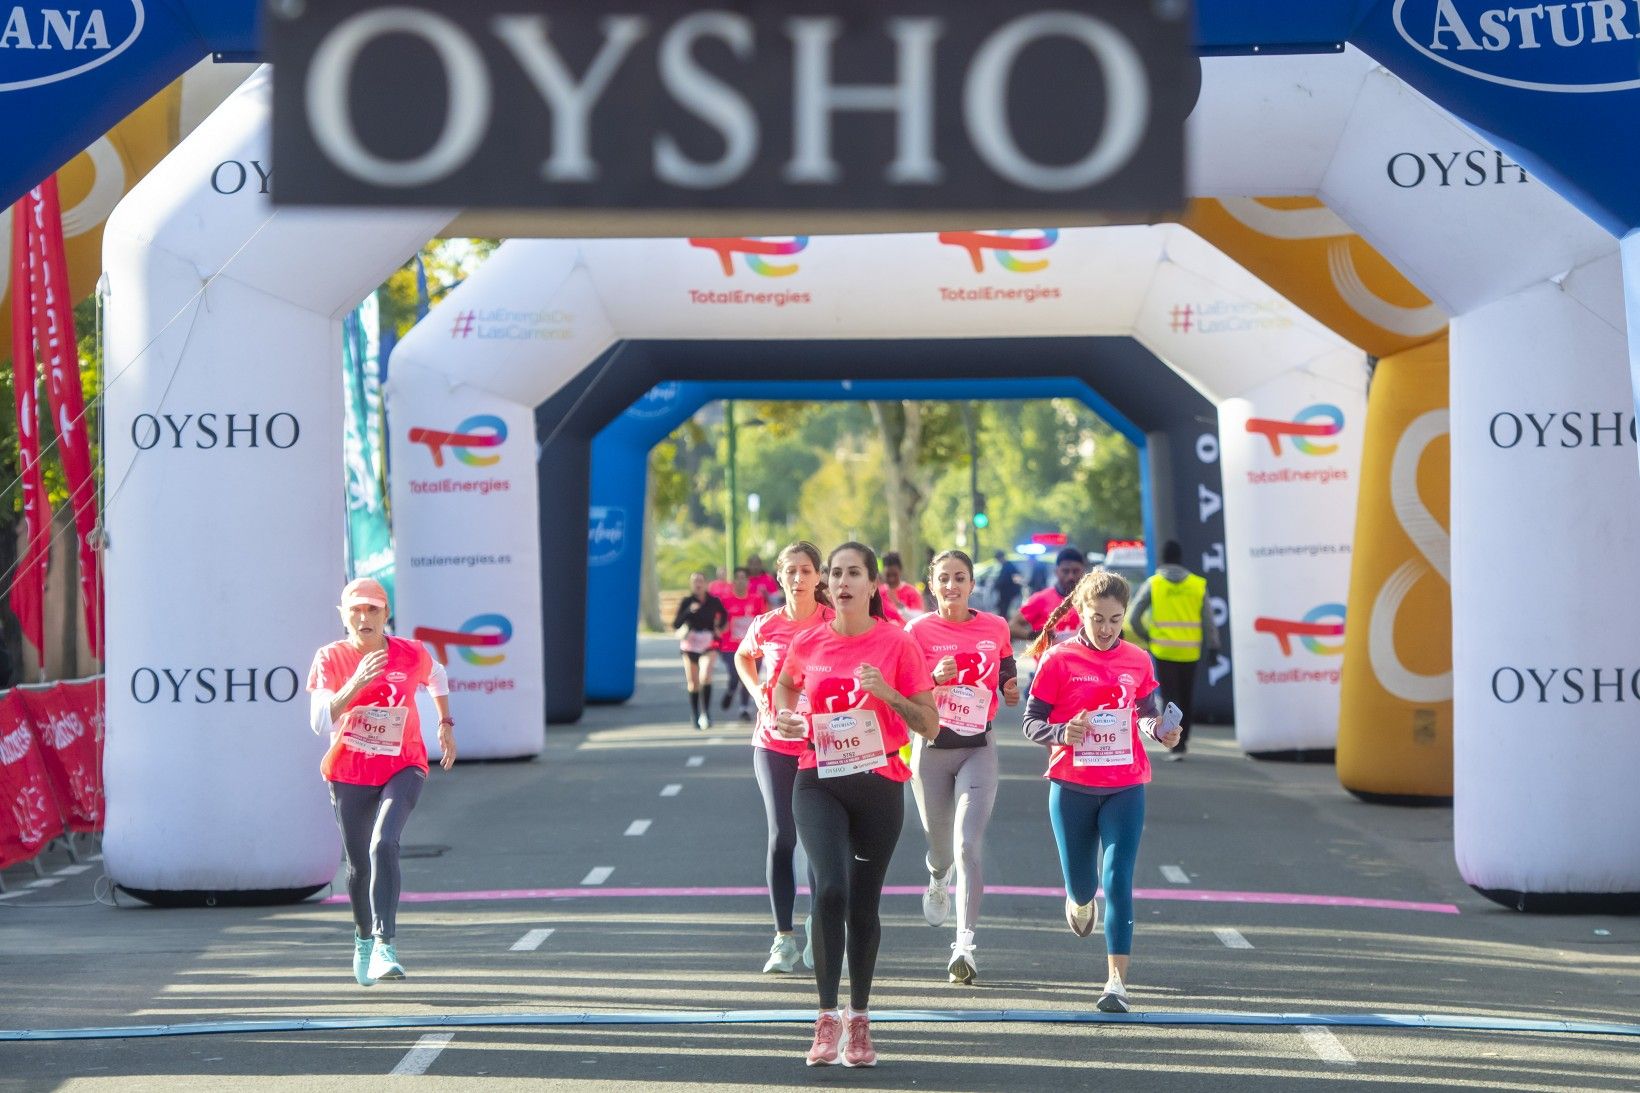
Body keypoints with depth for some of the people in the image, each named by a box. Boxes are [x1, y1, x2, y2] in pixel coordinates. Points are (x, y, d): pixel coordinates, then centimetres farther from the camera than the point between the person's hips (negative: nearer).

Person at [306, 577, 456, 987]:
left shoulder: (412, 655, -7)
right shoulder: (330, 658, -10)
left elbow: (436, 677, 18)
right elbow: (320, 722, -21)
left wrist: (446, 723, 22)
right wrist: (355, 685, -33)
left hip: (403, 767, -1)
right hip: (349, 774, 1)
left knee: (383, 845, -25)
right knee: (359, 863, 9)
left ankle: (384, 945, -28)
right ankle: (364, 938, 38)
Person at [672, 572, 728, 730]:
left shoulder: (714, 602, -1)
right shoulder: (686, 602, -3)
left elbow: (724, 614, 21)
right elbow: (676, 625, -10)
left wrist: (719, 628, 6)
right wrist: (689, 611, -22)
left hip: (708, 644, -1)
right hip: (690, 644, 1)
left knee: (705, 677, -23)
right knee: (693, 683, 8)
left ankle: (705, 713, -16)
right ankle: (696, 718, 21)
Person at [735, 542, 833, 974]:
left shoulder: (835, 624, -5)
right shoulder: (767, 626, 1)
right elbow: (743, 657, 22)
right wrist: (757, 692, 7)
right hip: (774, 743, 1)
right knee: (781, 838, -3)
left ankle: (819, 934, 16)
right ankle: (783, 939, 3)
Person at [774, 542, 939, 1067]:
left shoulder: (897, 644, -5)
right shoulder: (807, 642, 2)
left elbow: (930, 727, -4)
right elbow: (785, 685, 25)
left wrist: (888, 693, -19)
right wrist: (786, 717, 4)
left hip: (879, 784, 0)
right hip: (818, 783, 1)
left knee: (863, 903, 7)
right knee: (830, 888, -19)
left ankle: (858, 1019, 24)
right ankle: (827, 1018, -13)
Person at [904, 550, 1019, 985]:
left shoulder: (996, 629, 2)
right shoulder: (919, 631, -3)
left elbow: (1009, 685, 14)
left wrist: (1013, 691, -9)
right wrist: (935, 678, -25)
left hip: (978, 749, -1)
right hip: (931, 749, 1)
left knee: (969, 846, -17)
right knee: (940, 845, 15)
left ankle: (964, 945, -20)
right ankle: (938, 880, 54)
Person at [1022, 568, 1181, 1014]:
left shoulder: (1137, 661, 2)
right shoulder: (1059, 660, -6)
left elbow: (1146, 714, 13)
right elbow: (1031, 722, -3)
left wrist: (1160, 730, -10)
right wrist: (1062, 733, -23)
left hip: (1125, 787, 1)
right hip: (1072, 787, -1)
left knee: (1118, 880, -10)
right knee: (1082, 883, 10)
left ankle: (1117, 979, -10)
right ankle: (1080, 902, 49)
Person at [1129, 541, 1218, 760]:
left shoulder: (1152, 584, -2)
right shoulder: (1198, 584, 1)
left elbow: (1133, 616, -4)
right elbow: (1208, 619, 3)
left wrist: (1146, 637, 10)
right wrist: (1212, 646, 10)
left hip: (1164, 650, -2)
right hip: (1190, 651, 2)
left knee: (1170, 697, 1)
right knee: (1187, 699, 15)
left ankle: (1175, 744, -12)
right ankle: (1183, 741, 23)